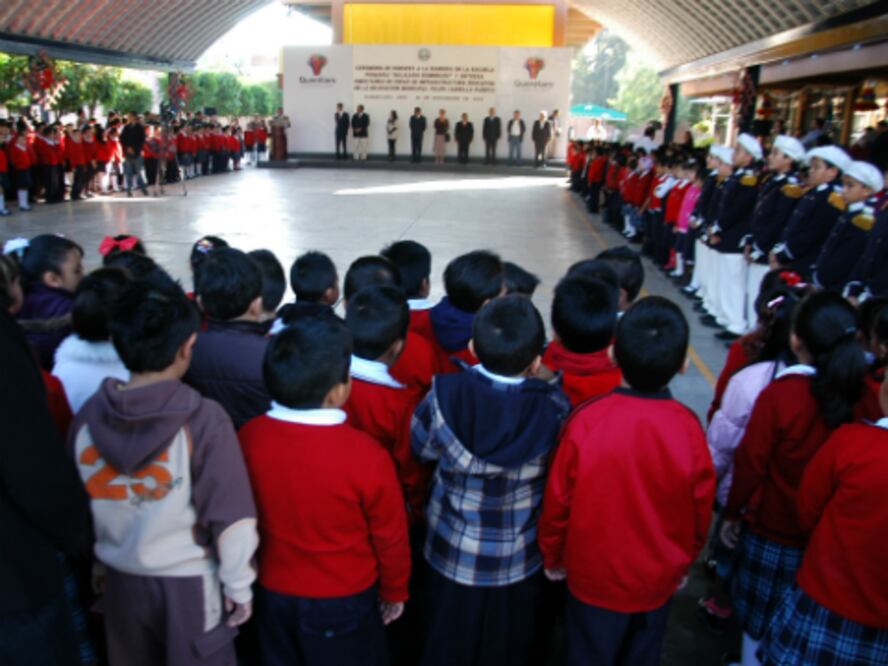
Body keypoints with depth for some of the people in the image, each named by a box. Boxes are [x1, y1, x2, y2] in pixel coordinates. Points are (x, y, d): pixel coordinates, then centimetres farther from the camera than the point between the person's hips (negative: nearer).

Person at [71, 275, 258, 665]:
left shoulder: (89, 416, -7)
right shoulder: (203, 420, -21)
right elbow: (230, 515, -17)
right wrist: (238, 583, -5)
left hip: (120, 579, 4)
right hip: (190, 582, -4)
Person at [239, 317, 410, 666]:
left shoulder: (248, 437, -17)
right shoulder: (365, 455, -30)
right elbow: (390, 537, -15)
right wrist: (395, 591, 4)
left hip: (274, 592, 4)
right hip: (344, 600, -4)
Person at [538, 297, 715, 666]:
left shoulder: (586, 421, -26)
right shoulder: (688, 428, -22)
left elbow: (557, 500, -15)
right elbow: (700, 510, -7)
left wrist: (552, 557, 5)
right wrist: (684, 563, 13)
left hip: (593, 577, -2)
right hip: (658, 579, 2)